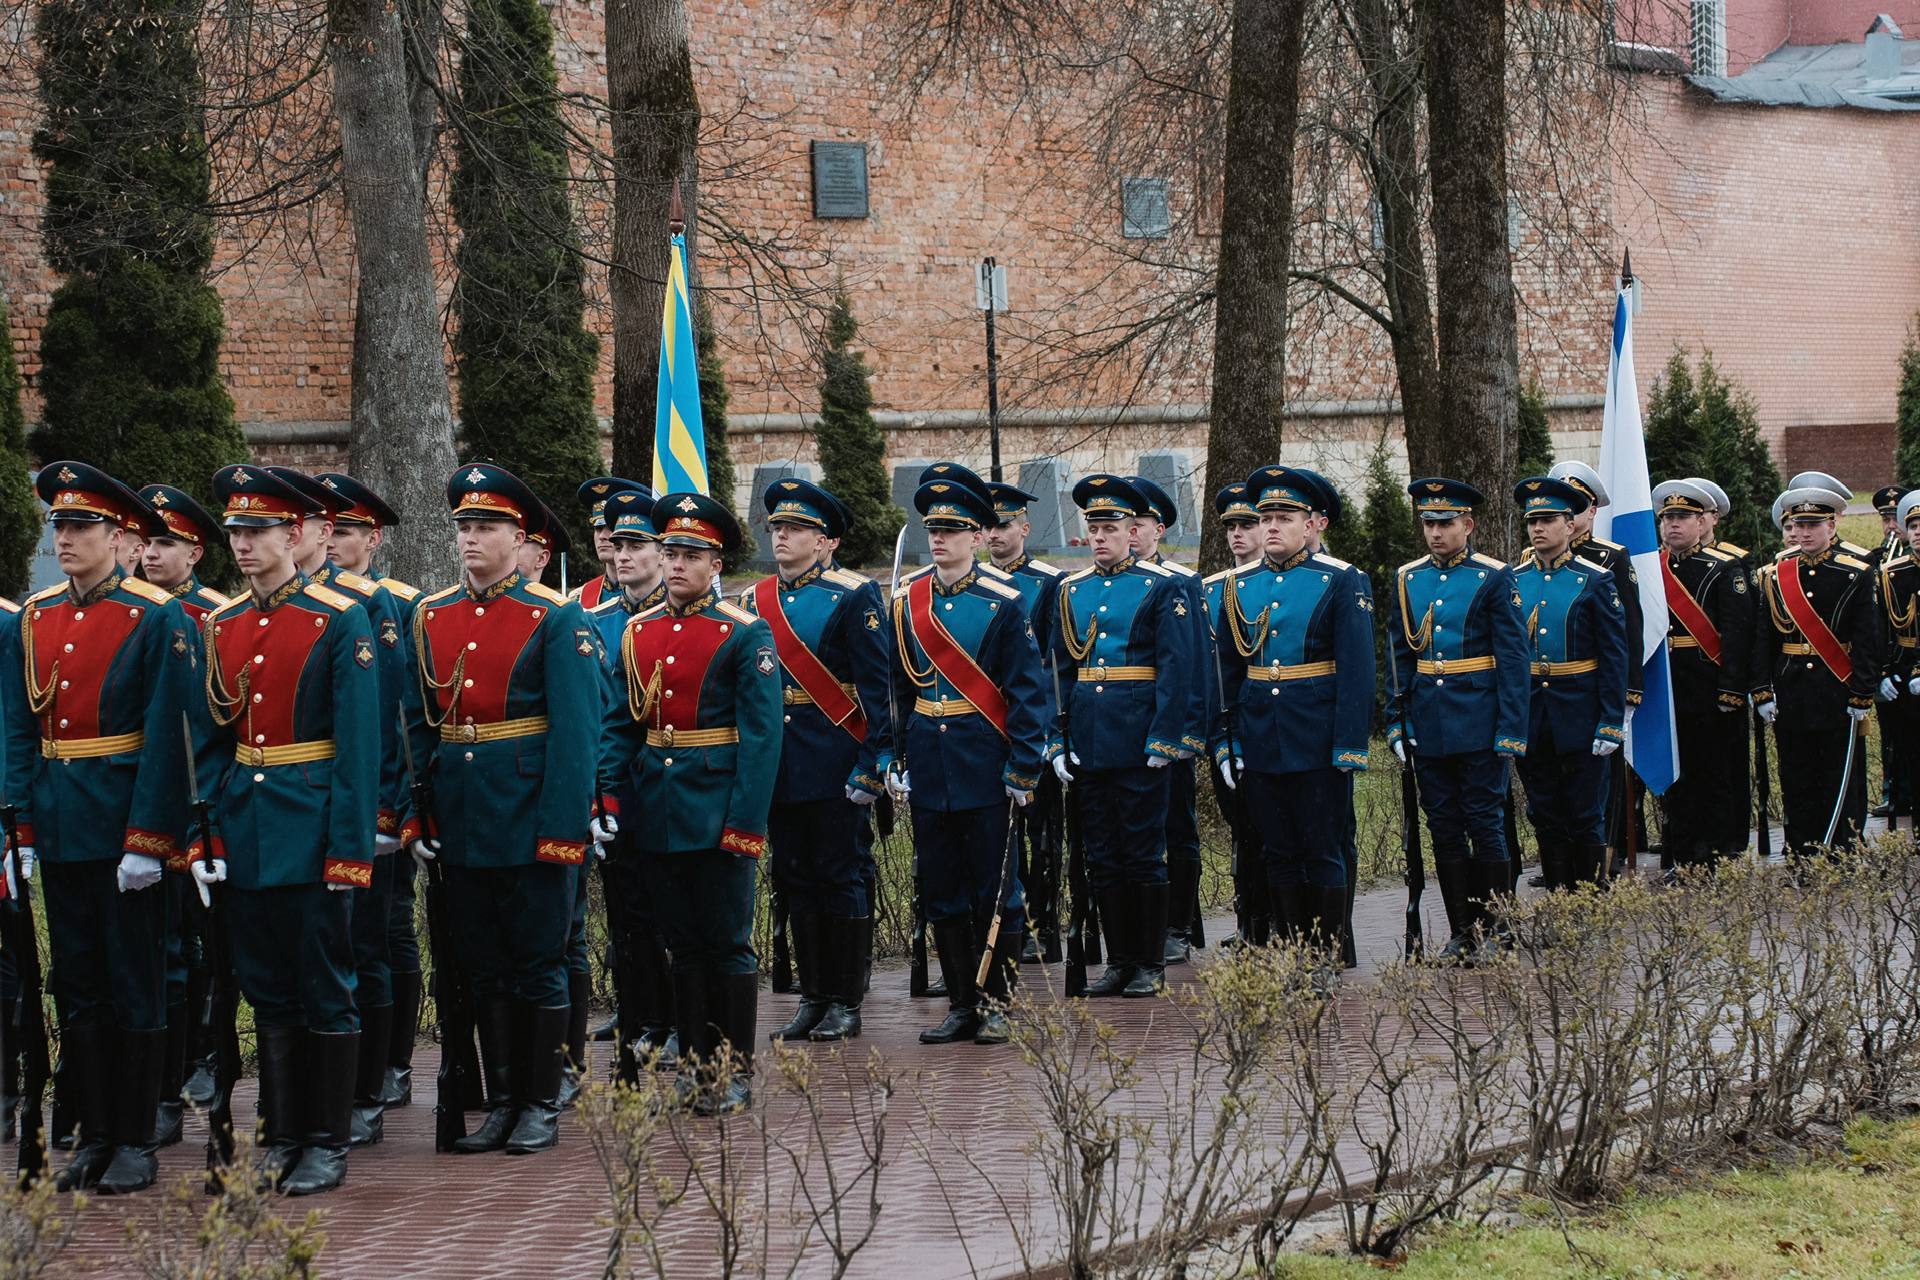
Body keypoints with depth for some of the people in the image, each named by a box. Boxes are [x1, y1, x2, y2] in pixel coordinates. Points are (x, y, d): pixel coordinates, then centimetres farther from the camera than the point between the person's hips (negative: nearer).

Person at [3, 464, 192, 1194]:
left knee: (136, 987, 2)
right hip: (60, 830, 5)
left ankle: (136, 1142, 9)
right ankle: (95, 1135, 17)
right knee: (78, 988, 9)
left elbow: (166, 740, -13)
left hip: (128, 829, -5)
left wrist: (147, 839, -17)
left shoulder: (158, 620, -8)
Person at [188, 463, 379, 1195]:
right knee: (267, 991, 10)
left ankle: (328, 1145, 9)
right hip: (244, 829, 5)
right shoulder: (221, 626, 9)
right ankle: (282, 1139, 19)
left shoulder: (340, 622, -7)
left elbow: (359, 745, -11)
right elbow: (209, 742, 12)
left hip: (312, 829, -5)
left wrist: (350, 848, -15)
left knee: (324, 991, 1)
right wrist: (203, 835, 4)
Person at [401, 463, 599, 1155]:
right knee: (484, 968, 10)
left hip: (531, 822, -5)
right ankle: (502, 1103, 19)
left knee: (538, 965, 4)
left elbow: (575, 732, -11)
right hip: (460, 824, 5)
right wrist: (413, 815, 2)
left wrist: (562, 831, -17)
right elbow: (416, 727, 9)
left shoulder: (557, 619, -7)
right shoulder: (429, 618, 8)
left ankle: (542, 1106, 13)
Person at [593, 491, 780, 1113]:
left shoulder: (746, 635, -7)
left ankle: (736, 1067, 11)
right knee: (683, 942, 12)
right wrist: (610, 797, -3)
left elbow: (761, 736, -11)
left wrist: (746, 823, -17)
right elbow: (618, 724, 10)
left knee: (728, 944, 2)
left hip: (717, 817, -5)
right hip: (656, 815, 5)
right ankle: (695, 1058, 21)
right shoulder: (637, 632, 8)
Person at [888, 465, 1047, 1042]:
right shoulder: (905, 601, 6)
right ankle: (961, 1004, 16)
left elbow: (1026, 691, -6)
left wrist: (1024, 768, -11)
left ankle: (995, 1004, 11)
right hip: (927, 769, 4)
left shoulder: (1003, 601, -5)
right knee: (942, 891, 8)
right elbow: (897, 687, 11)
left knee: (993, 888, 2)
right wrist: (895, 761, 6)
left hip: (984, 768, -4)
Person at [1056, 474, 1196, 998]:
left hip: (1138, 743, -5)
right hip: (1088, 746, 5)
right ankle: (1119, 961, 16)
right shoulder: (1070, 591, 11)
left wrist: (1164, 740, -15)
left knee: (1144, 857, 0)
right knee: (1103, 860, 8)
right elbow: (1059, 672, 11)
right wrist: (1056, 742, 3)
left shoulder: (1163, 587, -3)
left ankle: (1151, 965, 8)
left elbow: (1178, 670, -8)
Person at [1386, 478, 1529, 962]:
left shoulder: (1494, 578, -5)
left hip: (1478, 723, -4)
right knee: (1444, 831, 7)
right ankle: (1461, 932, 14)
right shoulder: (1407, 579, 9)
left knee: (1486, 826, -1)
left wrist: (1511, 732, -12)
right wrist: (1397, 721, 7)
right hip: (1428, 729, 4)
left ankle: (1494, 932, 8)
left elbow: (1514, 660, -7)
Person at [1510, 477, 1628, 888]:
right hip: (1529, 722, 3)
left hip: (1580, 718, -3)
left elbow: (1614, 658, -5)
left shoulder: (1596, 581, -3)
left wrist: (1611, 723, -11)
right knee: (1546, 819, 8)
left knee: (1586, 820, 0)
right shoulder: (1512, 582, 7)